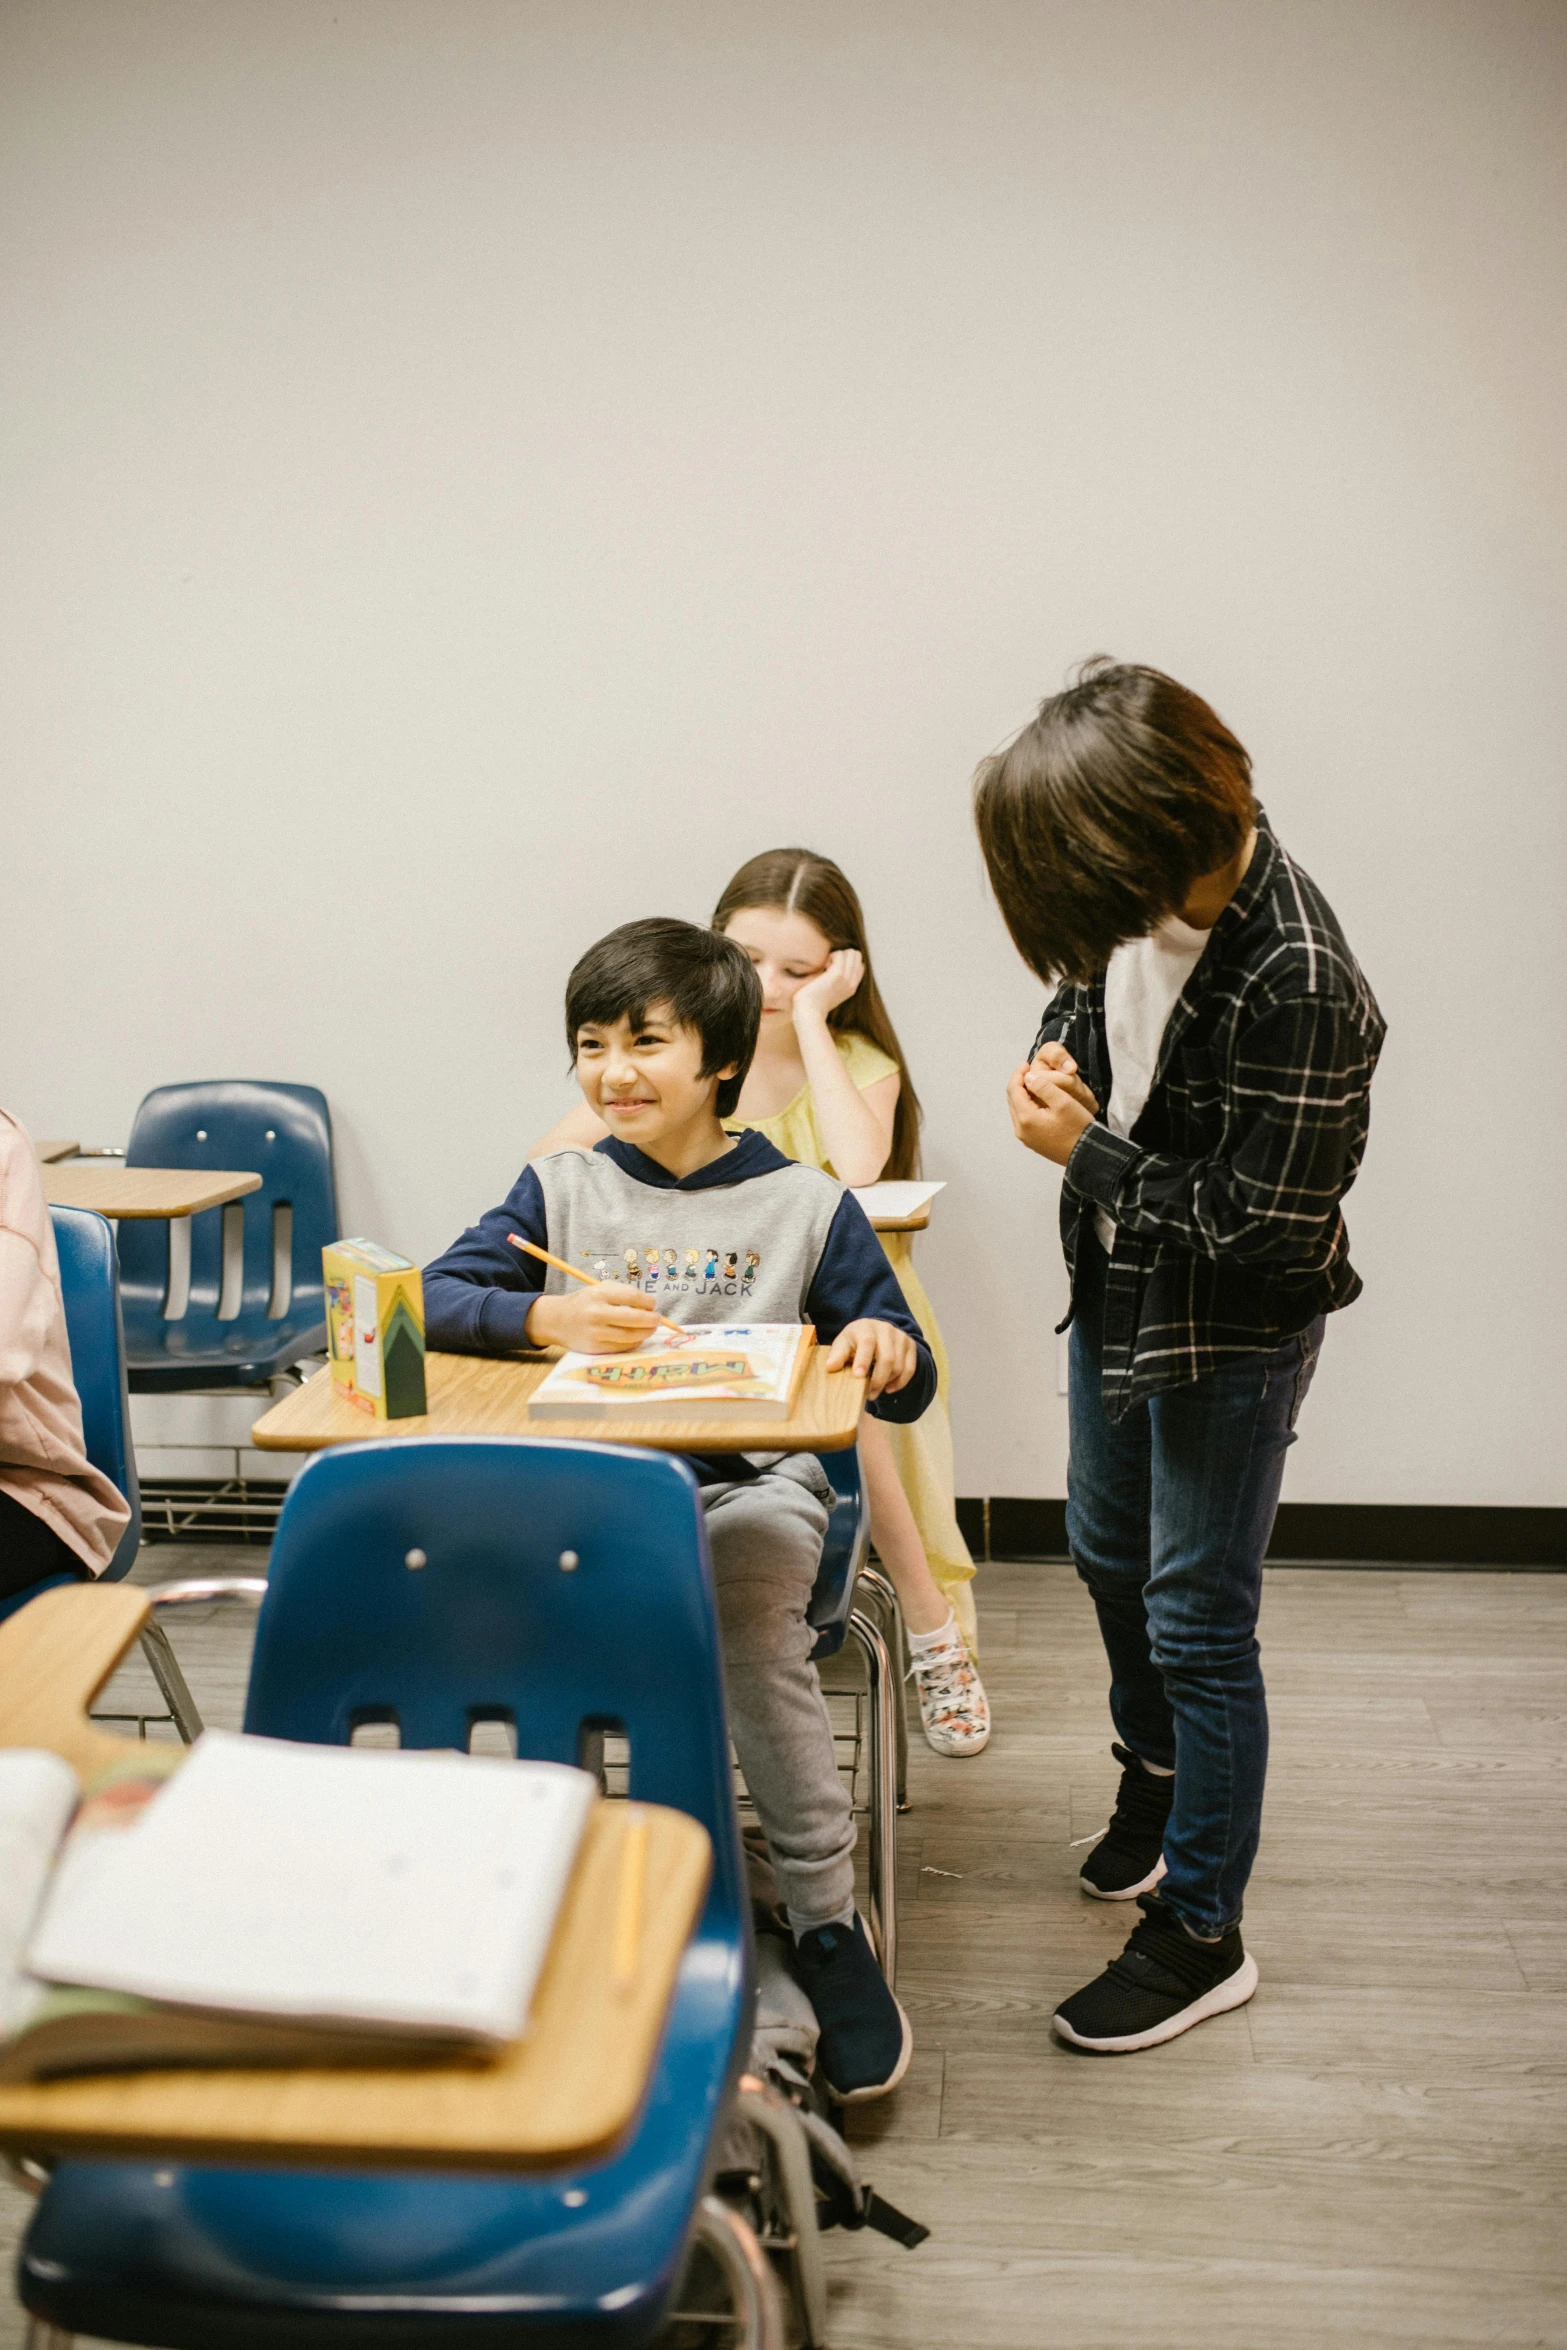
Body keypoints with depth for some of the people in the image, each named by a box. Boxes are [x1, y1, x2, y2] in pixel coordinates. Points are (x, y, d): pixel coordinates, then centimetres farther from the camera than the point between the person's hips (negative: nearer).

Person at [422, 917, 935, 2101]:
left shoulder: (806, 1204, 4)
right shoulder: (561, 1187, 10)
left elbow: (908, 1390, 5)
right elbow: (434, 1301, -1)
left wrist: (889, 1350, -20)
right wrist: (547, 1316, -20)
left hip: (753, 1480, -1)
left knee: (754, 1620, -32)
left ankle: (829, 1921, -16)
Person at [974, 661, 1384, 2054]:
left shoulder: (1295, 986, -33)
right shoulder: (1149, 894, -10)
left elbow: (1258, 1223, -27)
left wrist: (1085, 1152, -21)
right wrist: (1061, 1052, -9)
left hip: (1233, 1330, -8)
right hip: (1120, 1286, 8)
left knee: (1197, 1620, 3)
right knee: (1109, 1553, 25)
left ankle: (1201, 1935, 22)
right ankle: (1155, 1769, 52)